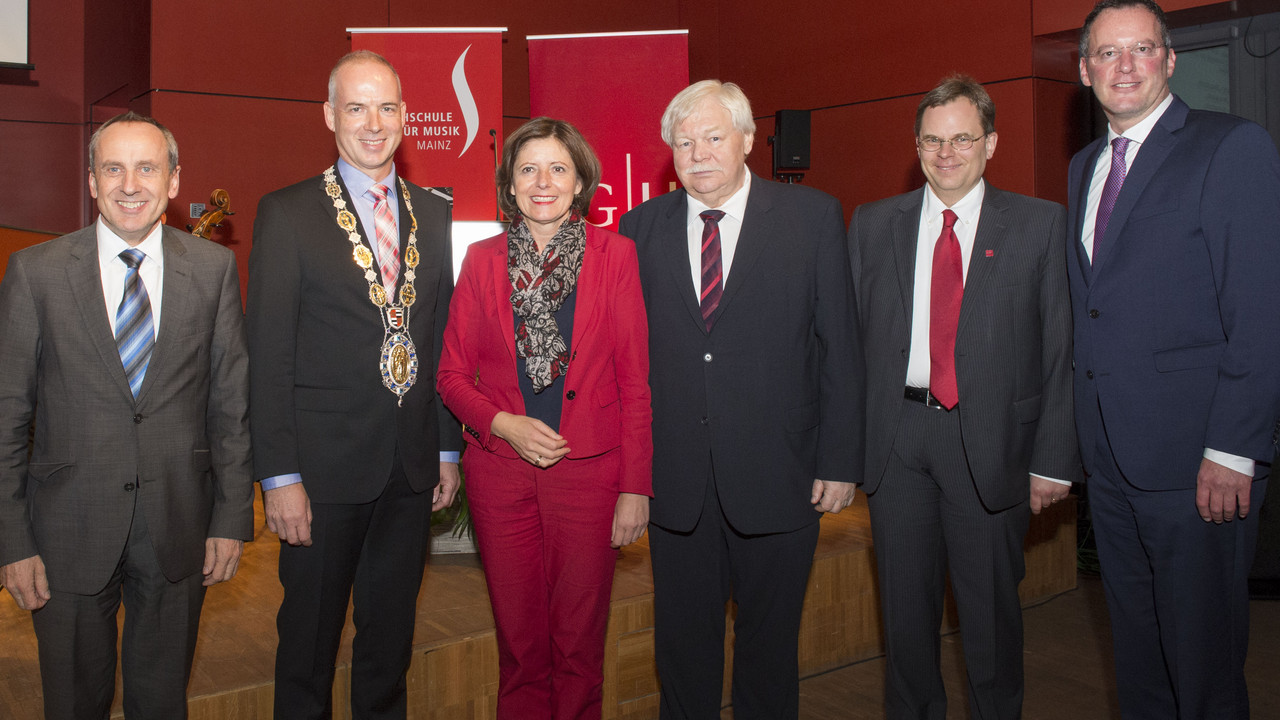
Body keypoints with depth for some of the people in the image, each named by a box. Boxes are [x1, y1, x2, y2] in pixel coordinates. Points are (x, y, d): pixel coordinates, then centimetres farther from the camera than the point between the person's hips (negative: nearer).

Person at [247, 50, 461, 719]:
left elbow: (445, 343, 11)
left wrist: (449, 448, 8)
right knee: (310, 634, 11)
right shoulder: (286, 214, -4)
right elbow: (268, 355, -7)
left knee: (391, 632, 17)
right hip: (324, 466, -3)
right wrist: (278, 475, -11)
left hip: (414, 467, 4)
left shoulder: (437, 216, 8)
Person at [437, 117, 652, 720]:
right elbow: (452, 373, 7)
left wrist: (636, 487, -5)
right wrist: (502, 423, -11)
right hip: (501, 473, 2)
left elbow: (636, 380, -1)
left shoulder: (615, 255, 0)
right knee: (519, 641, 11)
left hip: (588, 472, -1)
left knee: (579, 642, 8)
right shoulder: (483, 260, 5)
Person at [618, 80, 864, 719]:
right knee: (682, 643, 16)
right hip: (673, 479, 2)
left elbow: (840, 347, -2)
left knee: (770, 642, 16)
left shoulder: (814, 217, -1)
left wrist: (840, 461, -6)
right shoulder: (642, 227, 4)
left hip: (777, 475, -1)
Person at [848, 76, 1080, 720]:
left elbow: (1061, 348, -1)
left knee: (990, 603, 10)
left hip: (990, 438, -1)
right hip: (895, 434, 2)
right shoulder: (872, 224, 7)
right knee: (905, 599, 13)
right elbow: (848, 335, 5)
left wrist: (1055, 458, -7)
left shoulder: (1041, 225, 2)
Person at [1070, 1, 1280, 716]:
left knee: (1203, 650, 6)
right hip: (1110, 455, 6)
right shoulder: (1085, 166, 15)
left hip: (1196, 460, -6)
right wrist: (1083, 429, 9)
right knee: (1136, 646, 18)